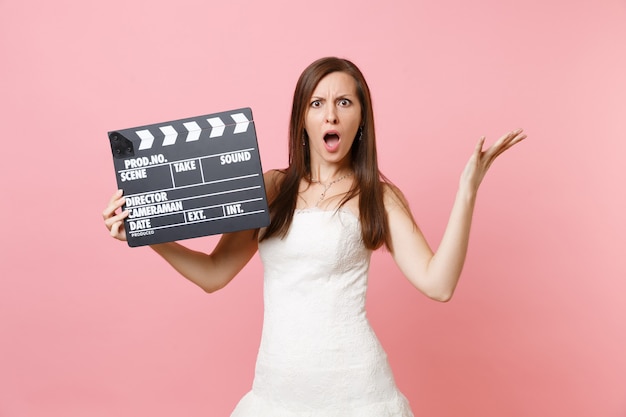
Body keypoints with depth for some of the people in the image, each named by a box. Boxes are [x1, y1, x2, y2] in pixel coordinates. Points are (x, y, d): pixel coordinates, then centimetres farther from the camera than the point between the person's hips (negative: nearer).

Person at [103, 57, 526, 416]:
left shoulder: (378, 197, -3)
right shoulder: (273, 187, 3)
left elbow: (438, 284, -13)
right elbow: (214, 273, 4)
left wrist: (467, 190, -17)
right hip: (276, 383, 3)